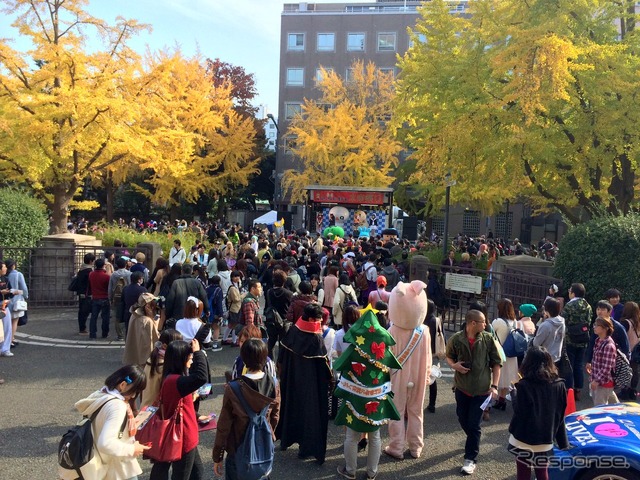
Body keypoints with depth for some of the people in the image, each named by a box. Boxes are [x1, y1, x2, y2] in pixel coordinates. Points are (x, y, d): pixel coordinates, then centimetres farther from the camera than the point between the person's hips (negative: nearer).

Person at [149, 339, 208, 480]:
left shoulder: (174, 378, 3)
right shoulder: (173, 380, -29)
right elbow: (201, 377, -43)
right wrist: (198, 352, -34)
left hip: (186, 437, 10)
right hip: (182, 439, -10)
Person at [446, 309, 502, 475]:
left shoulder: (488, 339, -10)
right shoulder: (456, 339, -11)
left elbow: (496, 363, -2)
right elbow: (449, 356, 7)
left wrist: (494, 386, -8)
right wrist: (453, 365, -15)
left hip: (482, 389, -2)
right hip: (462, 387, 2)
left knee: (474, 424, 0)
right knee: (463, 420, 17)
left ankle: (471, 458, 14)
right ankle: (474, 441, 46)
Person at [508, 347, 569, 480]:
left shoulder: (524, 385, -18)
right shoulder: (559, 385, -3)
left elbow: (519, 412, -12)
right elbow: (560, 415, 5)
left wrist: (513, 392, 2)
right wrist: (563, 442, 13)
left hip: (524, 439, -4)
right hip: (545, 439, 4)